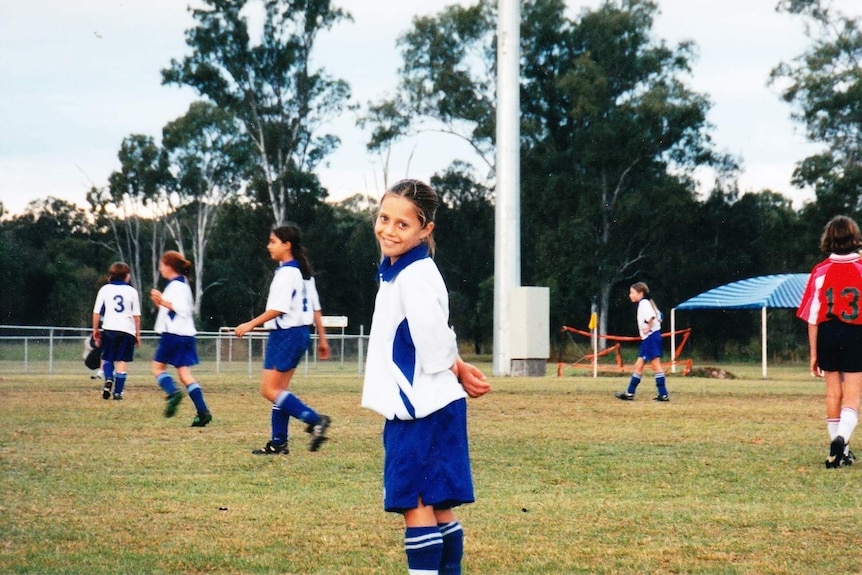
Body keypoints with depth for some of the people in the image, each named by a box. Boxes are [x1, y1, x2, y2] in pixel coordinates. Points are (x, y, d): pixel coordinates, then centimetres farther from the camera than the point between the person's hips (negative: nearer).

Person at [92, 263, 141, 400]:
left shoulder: (105, 289, 5)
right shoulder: (132, 291, 5)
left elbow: (96, 312, 2)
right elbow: (137, 315, 4)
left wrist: (95, 330, 12)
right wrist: (137, 334, 12)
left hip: (109, 328, 0)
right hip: (127, 330, 0)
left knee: (106, 358, 15)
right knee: (122, 361, 4)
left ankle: (108, 379, -12)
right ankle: (118, 391, -1)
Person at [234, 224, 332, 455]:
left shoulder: (287, 272, -15)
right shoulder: (300, 271, 15)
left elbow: (279, 309, -22)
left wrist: (251, 324, -18)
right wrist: (322, 338, 22)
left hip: (286, 334, -10)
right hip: (298, 332, 10)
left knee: (269, 389, -8)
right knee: (279, 390, 10)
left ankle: (315, 420, -16)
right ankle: (278, 443, 10)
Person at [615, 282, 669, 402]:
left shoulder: (644, 303, -13)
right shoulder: (644, 303, 17)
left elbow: (651, 316, -32)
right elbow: (658, 315, 25)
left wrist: (649, 328, -20)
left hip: (651, 337, -10)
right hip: (647, 339, 10)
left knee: (656, 365, -8)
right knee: (639, 365, 10)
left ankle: (663, 395, -6)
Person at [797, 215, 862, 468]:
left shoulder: (821, 271, -4)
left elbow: (813, 316, -3)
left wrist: (813, 353, 5)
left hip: (828, 335, 2)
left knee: (833, 393, 14)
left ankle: (839, 449, 19)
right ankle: (841, 438, -23)